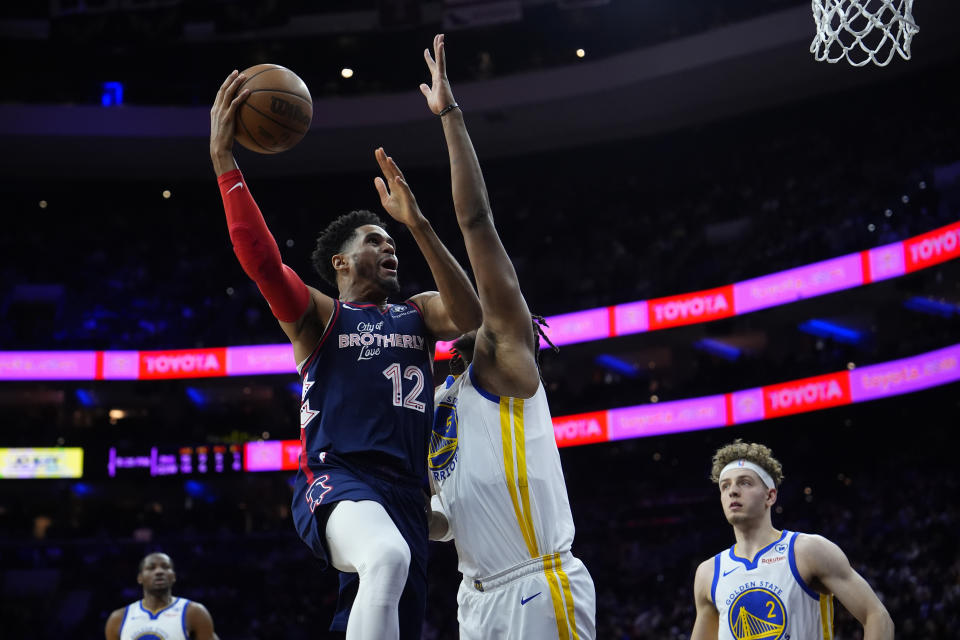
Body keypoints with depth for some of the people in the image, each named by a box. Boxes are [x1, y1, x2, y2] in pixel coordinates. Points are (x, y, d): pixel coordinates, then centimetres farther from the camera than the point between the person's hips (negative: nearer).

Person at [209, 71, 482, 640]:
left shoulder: (417, 313, 22)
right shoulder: (317, 314, 11)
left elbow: (470, 316, -2)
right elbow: (259, 256, -8)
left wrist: (417, 223, -11)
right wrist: (223, 160, -12)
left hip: (406, 493, 6)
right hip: (336, 479, -5)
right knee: (387, 559, -39)